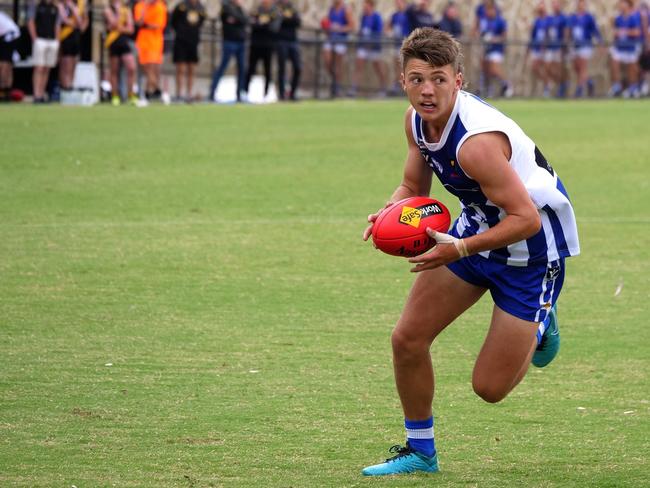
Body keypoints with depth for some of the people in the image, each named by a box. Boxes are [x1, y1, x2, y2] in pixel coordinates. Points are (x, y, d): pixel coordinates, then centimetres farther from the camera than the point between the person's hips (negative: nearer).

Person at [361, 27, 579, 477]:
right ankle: (420, 451, 20)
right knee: (407, 339, 0)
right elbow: (413, 186, 7)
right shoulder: (417, 121, -9)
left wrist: (460, 250, -36)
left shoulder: (477, 142, -35)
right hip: (477, 225, 7)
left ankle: (539, 327, 29)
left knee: (490, 387, -2)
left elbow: (527, 219, -33)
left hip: (532, 249, -7)